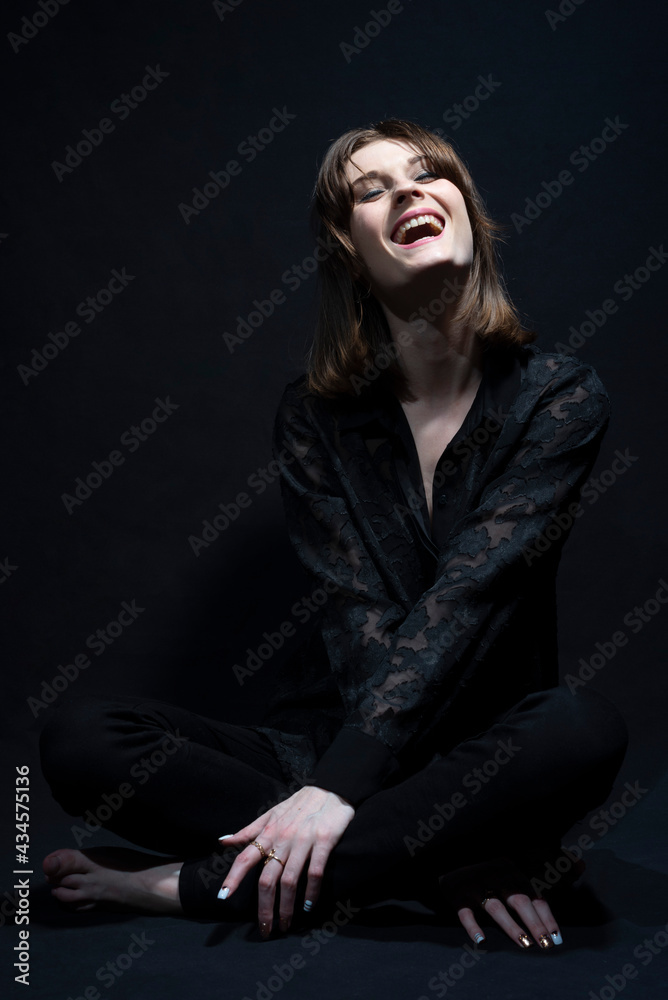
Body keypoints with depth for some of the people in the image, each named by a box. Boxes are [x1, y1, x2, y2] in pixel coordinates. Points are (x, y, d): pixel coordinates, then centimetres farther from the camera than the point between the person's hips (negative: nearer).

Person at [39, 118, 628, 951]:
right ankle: (450, 861, -21)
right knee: (78, 739, -19)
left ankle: (200, 883, -25)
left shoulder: (558, 397, -5)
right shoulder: (316, 415, -1)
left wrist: (340, 786, -28)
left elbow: (465, 598, -18)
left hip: (485, 753, -1)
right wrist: (442, 856, -22)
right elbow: (358, 617, -11)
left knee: (587, 731, -36)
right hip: (327, 736, 2)